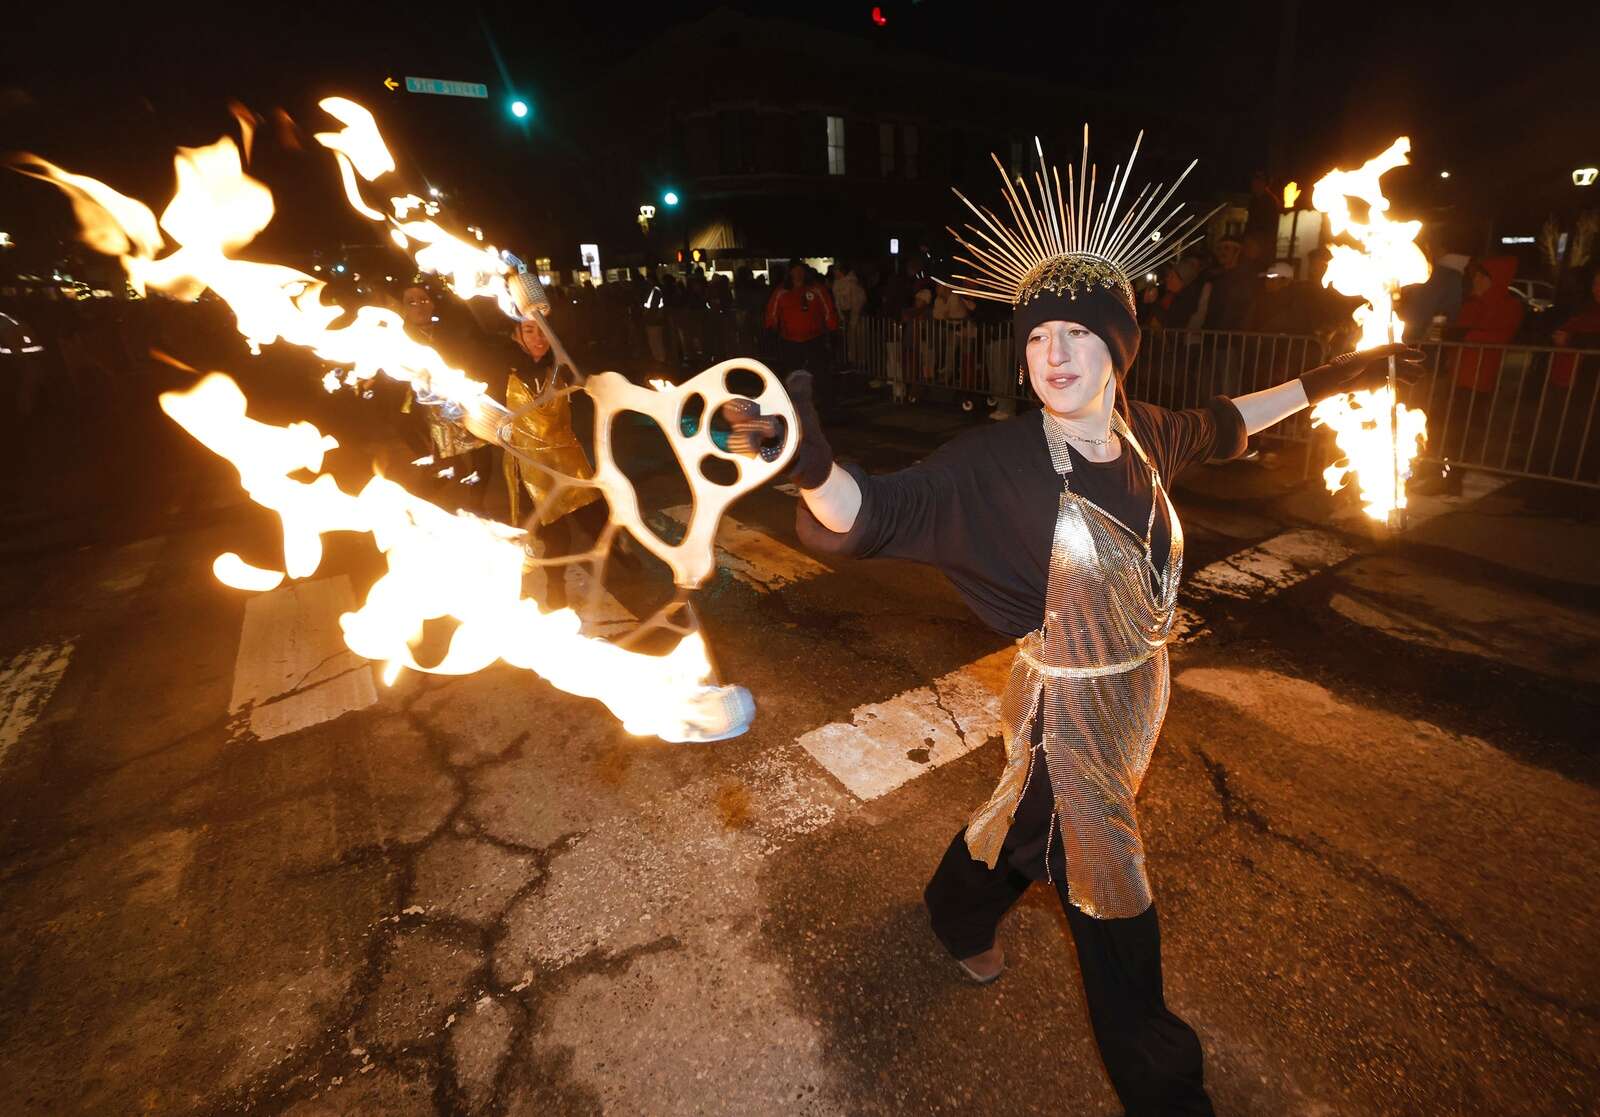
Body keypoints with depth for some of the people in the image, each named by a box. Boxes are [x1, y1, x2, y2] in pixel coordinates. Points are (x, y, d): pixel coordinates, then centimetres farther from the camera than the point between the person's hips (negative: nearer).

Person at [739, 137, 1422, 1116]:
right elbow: (869, 515, -36)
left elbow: (1220, 424, 16)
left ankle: (960, 912, 63)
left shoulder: (1143, 435, -7)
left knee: (1037, 819, 30)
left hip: (1139, 694, 6)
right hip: (1070, 710, -6)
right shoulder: (1000, 464, -26)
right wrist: (811, 463, -56)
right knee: (1113, 905, 13)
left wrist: (1326, 381, 21)